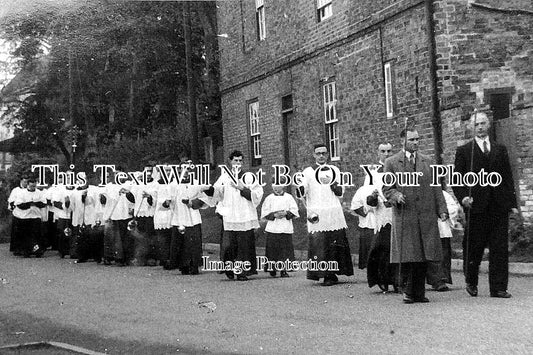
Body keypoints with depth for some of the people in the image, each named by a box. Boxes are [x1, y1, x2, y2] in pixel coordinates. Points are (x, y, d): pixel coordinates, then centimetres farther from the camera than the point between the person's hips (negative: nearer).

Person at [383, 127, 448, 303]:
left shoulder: (427, 161, 15)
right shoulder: (392, 163, 6)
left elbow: (436, 187, 13)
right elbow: (387, 188, 5)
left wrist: (442, 209, 4)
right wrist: (396, 196, -16)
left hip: (426, 216, 3)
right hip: (404, 217, -3)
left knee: (423, 256, 3)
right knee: (406, 255, -3)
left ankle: (419, 292, 11)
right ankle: (408, 292, 7)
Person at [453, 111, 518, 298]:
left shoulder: (500, 150, 15)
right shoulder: (464, 151, 7)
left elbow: (508, 178, 13)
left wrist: (512, 203, 7)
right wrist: (463, 197, -12)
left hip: (499, 206, 2)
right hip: (476, 206, -2)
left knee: (500, 248, 0)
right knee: (474, 247, 4)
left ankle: (498, 288, 5)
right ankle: (471, 282, 24)